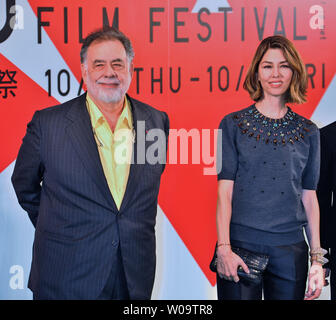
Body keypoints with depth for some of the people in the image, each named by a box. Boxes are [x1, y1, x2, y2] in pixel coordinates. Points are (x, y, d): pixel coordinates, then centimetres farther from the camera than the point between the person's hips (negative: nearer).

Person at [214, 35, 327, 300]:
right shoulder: (233, 125, 1)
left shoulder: (308, 132, 7)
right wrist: (224, 248, -11)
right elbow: (225, 191, -3)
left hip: (290, 248, 2)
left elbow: (309, 197, 8)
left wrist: (317, 258, 5)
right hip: (241, 246, -2)